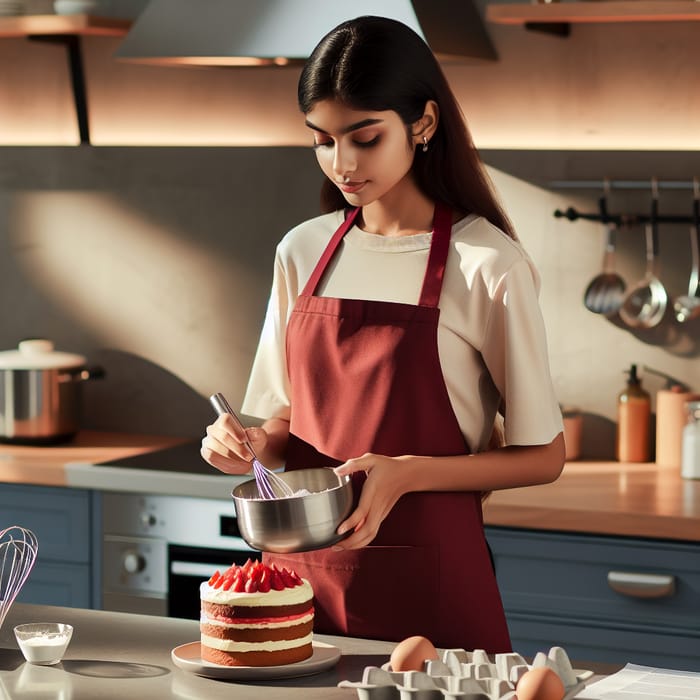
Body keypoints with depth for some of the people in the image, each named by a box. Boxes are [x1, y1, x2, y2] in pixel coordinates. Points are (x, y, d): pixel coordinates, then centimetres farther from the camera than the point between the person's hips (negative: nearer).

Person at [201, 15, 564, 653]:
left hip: (427, 578, -4)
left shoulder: (487, 265, -9)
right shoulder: (302, 253, 7)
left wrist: (408, 472, -18)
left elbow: (543, 456, -6)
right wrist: (250, 444, -6)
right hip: (303, 565, 4)